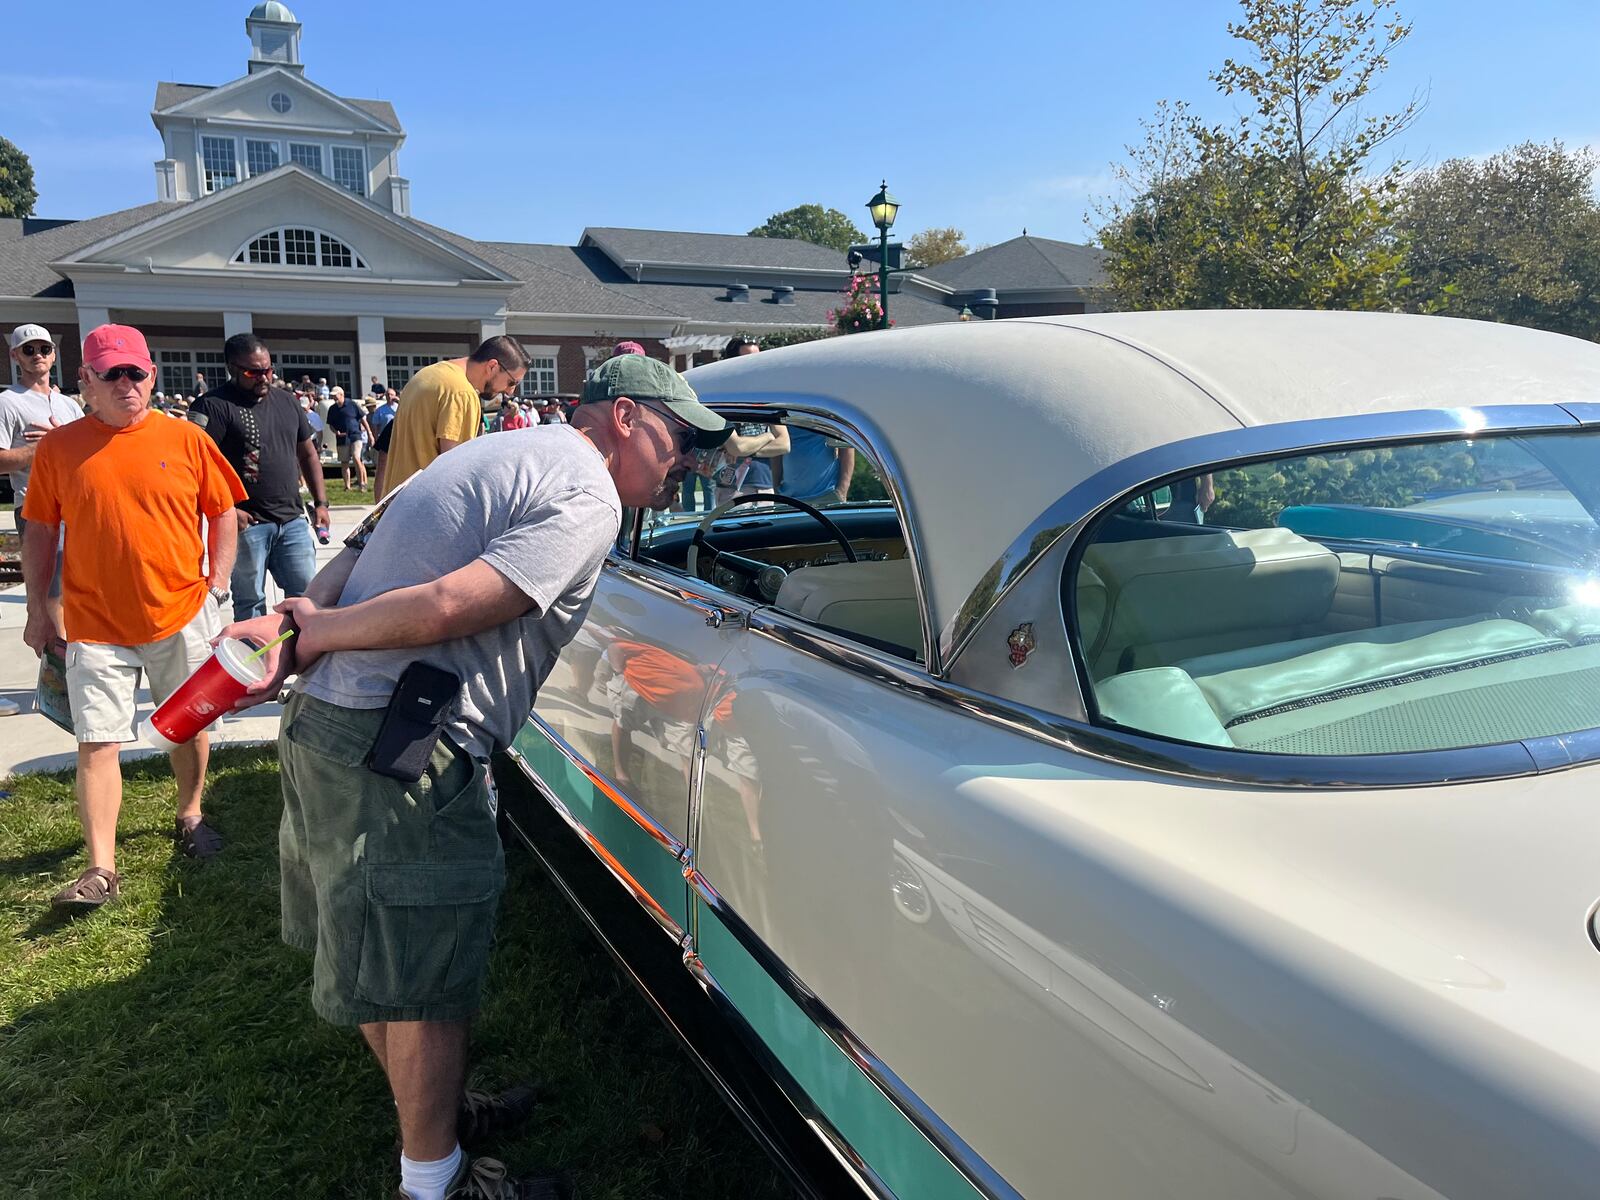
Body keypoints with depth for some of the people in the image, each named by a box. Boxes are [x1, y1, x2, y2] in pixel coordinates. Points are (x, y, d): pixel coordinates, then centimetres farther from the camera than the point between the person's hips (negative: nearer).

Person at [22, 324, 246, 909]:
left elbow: (223, 513, 6)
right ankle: (100, 868, 5)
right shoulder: (58, 448, 0)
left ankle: (190, 817, 36)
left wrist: (217, 586, -1)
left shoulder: (185, 439, -1)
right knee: (96, 742, -1)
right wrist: (38, 611, 3)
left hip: (181, 614, 1)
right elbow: (40, 532, 6)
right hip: (94, 624, 0)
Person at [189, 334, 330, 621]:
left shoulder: (287, 402, 14)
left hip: (292, 520, 5)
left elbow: (308, 454, 21)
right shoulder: (213, 406, -6)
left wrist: (321, 503, 13)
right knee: (250, 602, 3)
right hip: (247, 522, -5)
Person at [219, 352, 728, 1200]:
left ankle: (427, 1109, 46)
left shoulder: (490, 456, 18)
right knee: (426, 980, 8)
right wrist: (312, 632, -11)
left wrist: (295, 627, -6)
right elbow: (448, 607, -24)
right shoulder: (586, 496, -13)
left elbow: (345, 566, 10)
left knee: (374, 958, 25)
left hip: (320, 721, 10)